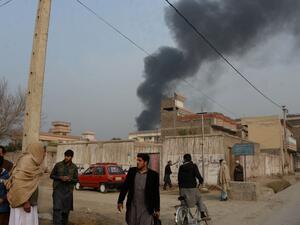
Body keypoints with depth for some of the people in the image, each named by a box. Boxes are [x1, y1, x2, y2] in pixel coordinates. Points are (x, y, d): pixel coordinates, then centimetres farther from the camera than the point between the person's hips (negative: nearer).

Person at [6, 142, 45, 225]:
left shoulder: (31, 161, 12)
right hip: (23, 201, -9)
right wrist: (24, 201, -21)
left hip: (29, 201, 9)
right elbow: (19, 181, -22)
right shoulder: (27, 160, -15)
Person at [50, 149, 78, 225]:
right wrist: (60, 177, -13)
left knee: (66, 210, 9)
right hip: (58, 190, -2)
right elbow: (51, 175, 5)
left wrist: (70, 179, -15)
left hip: (68, 191, 2)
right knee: (57, 209, -12)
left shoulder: (74, 167, 3)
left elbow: (76, 179, 7)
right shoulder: (58, 165, -1)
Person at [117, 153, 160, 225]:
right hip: (132, 207, 3)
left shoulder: (153, 175, -8)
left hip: (146, 209, -3)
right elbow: (124, 187, 5)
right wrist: (120, 201, 2)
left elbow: (156, 193, -4)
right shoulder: (132, 171, 0)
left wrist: (157, 209, -2)